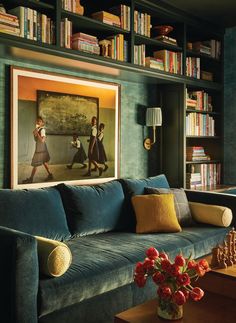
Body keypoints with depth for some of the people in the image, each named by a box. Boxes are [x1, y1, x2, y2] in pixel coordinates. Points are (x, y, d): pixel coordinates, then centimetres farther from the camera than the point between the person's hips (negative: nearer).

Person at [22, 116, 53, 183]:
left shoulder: (42, 130, -18)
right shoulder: (37, 129, 8)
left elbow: (42, 140, -27)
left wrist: (37, 133, -27)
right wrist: (34, 134, -2)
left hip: (41, 149, -9)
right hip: (39, 148, 9)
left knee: (35, 164, -2)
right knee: (44, 162, 17)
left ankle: (31, 179, 6)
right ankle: (50, 175, 26)